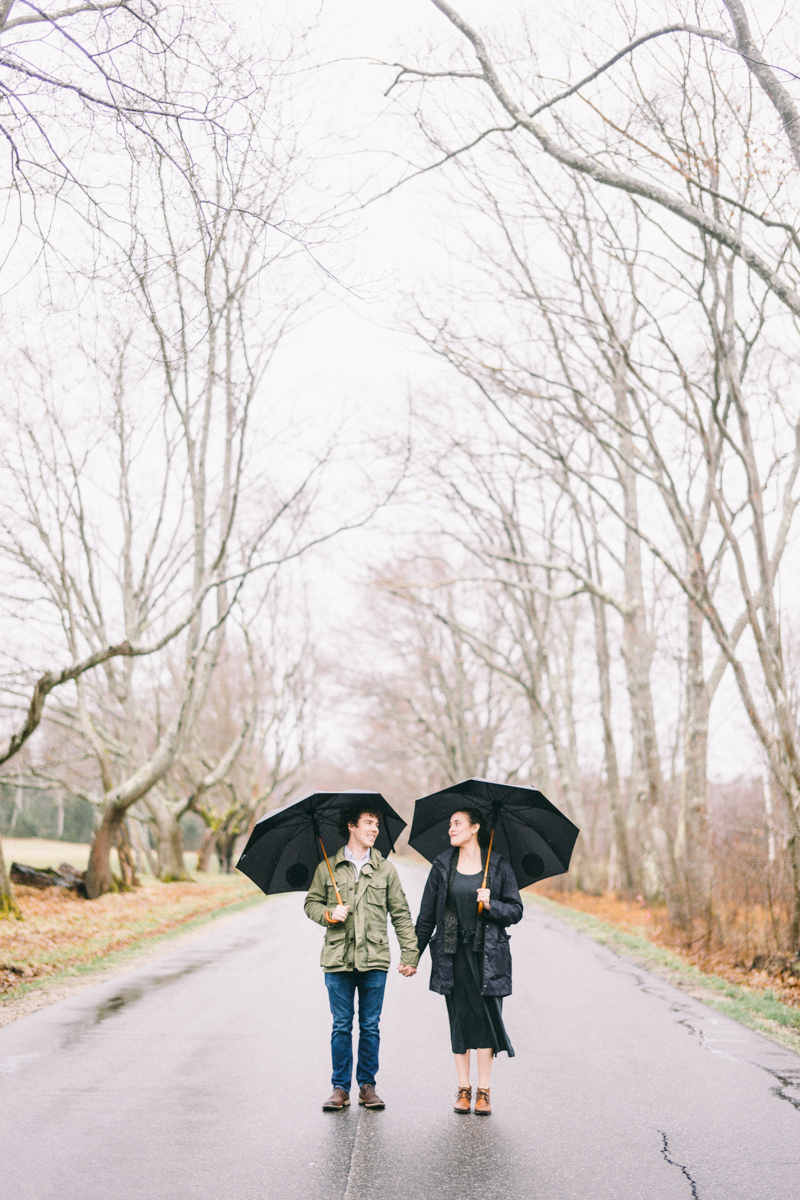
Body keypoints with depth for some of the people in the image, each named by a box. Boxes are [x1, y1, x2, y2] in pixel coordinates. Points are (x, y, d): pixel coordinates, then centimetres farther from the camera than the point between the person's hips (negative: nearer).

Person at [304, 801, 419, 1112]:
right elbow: (311, 902, 13)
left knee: (371, 1026, 6)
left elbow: (401, 914, 7)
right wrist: (328, 914, -9)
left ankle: (367, 1085, 18)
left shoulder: (385, 870, 7)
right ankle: (340, 1088, 15)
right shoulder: (327, 868, 4)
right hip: (338, 958, -1)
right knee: (341, 1026, 5)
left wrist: (410, 954, 1)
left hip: (375, 959, 1)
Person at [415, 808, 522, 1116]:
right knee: (460, 1019, 4)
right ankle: (463, 1089, 15)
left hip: (487, 954, -1)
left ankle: (483, 1091, 7)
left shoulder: (498, 866, 1)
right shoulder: (442, 865, 5)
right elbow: (427, 915, 8)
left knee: (487, 1017, -3)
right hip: (452, 954, 1)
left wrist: (491, 905, -16)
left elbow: (516, 911, 3)